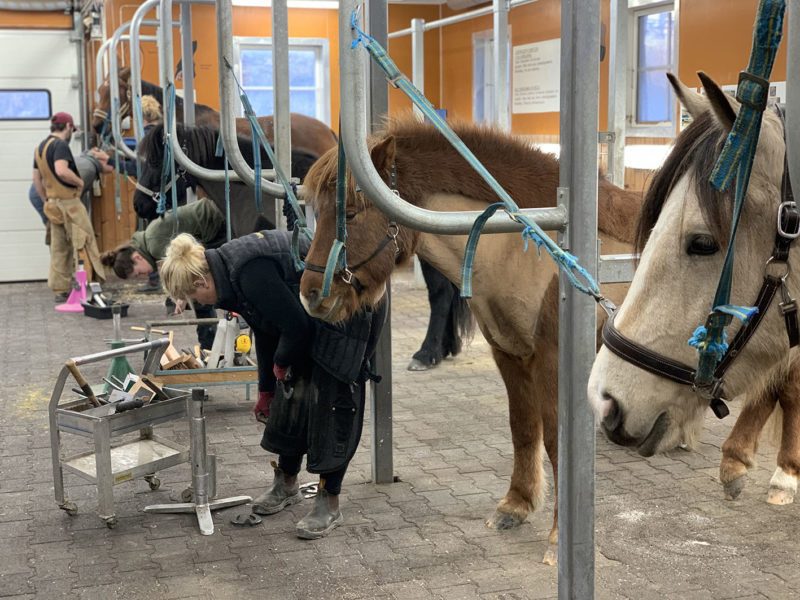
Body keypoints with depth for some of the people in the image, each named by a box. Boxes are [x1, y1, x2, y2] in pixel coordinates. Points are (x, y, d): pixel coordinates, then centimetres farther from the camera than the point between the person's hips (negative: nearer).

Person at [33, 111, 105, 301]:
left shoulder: (40, 147, 15)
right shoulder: (60, 145, -12)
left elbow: (36, 179, 18)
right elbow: (62, 170, -28)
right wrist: (79, 181, -13)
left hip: (53, 204, 9)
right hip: (68, 201, -9)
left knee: (59, 248, 11)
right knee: (83, 243, -5)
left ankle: (61, 290, 14)